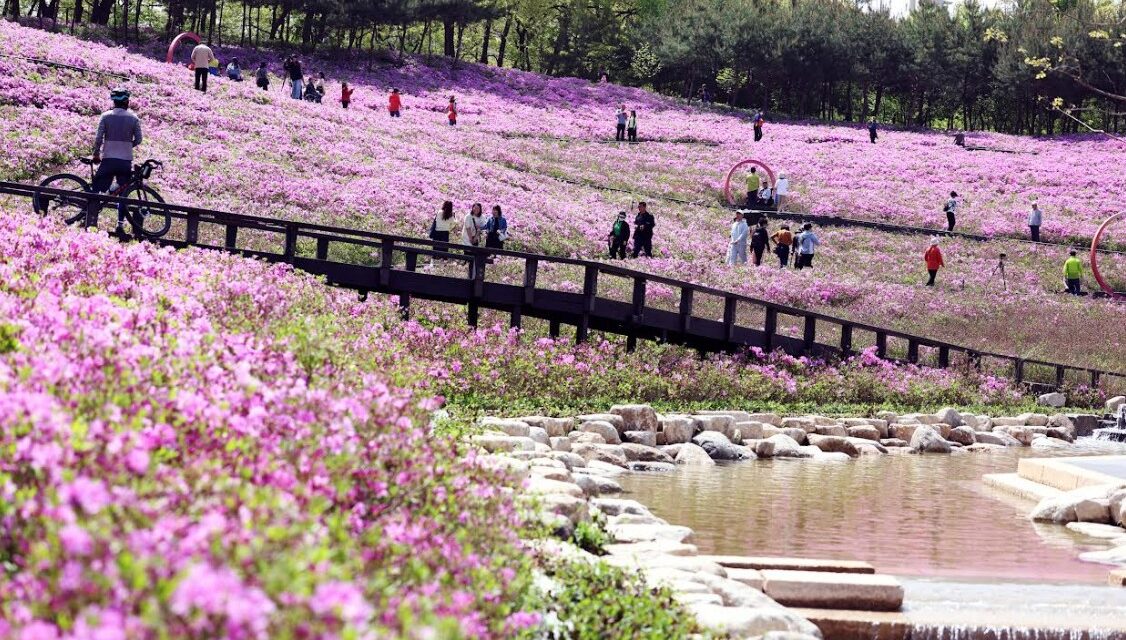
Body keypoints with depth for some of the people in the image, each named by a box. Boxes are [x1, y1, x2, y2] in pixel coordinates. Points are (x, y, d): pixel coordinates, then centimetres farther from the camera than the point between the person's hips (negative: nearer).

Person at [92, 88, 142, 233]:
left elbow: (98, 138, -7)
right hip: (126, 160, 1)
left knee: (97, 190, 5)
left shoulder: (106, 116, -3)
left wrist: (96, 154, 6)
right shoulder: (133, 118, 0)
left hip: (108, 159, -1)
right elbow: (138, 139, 2)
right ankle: (120, 223, 6)